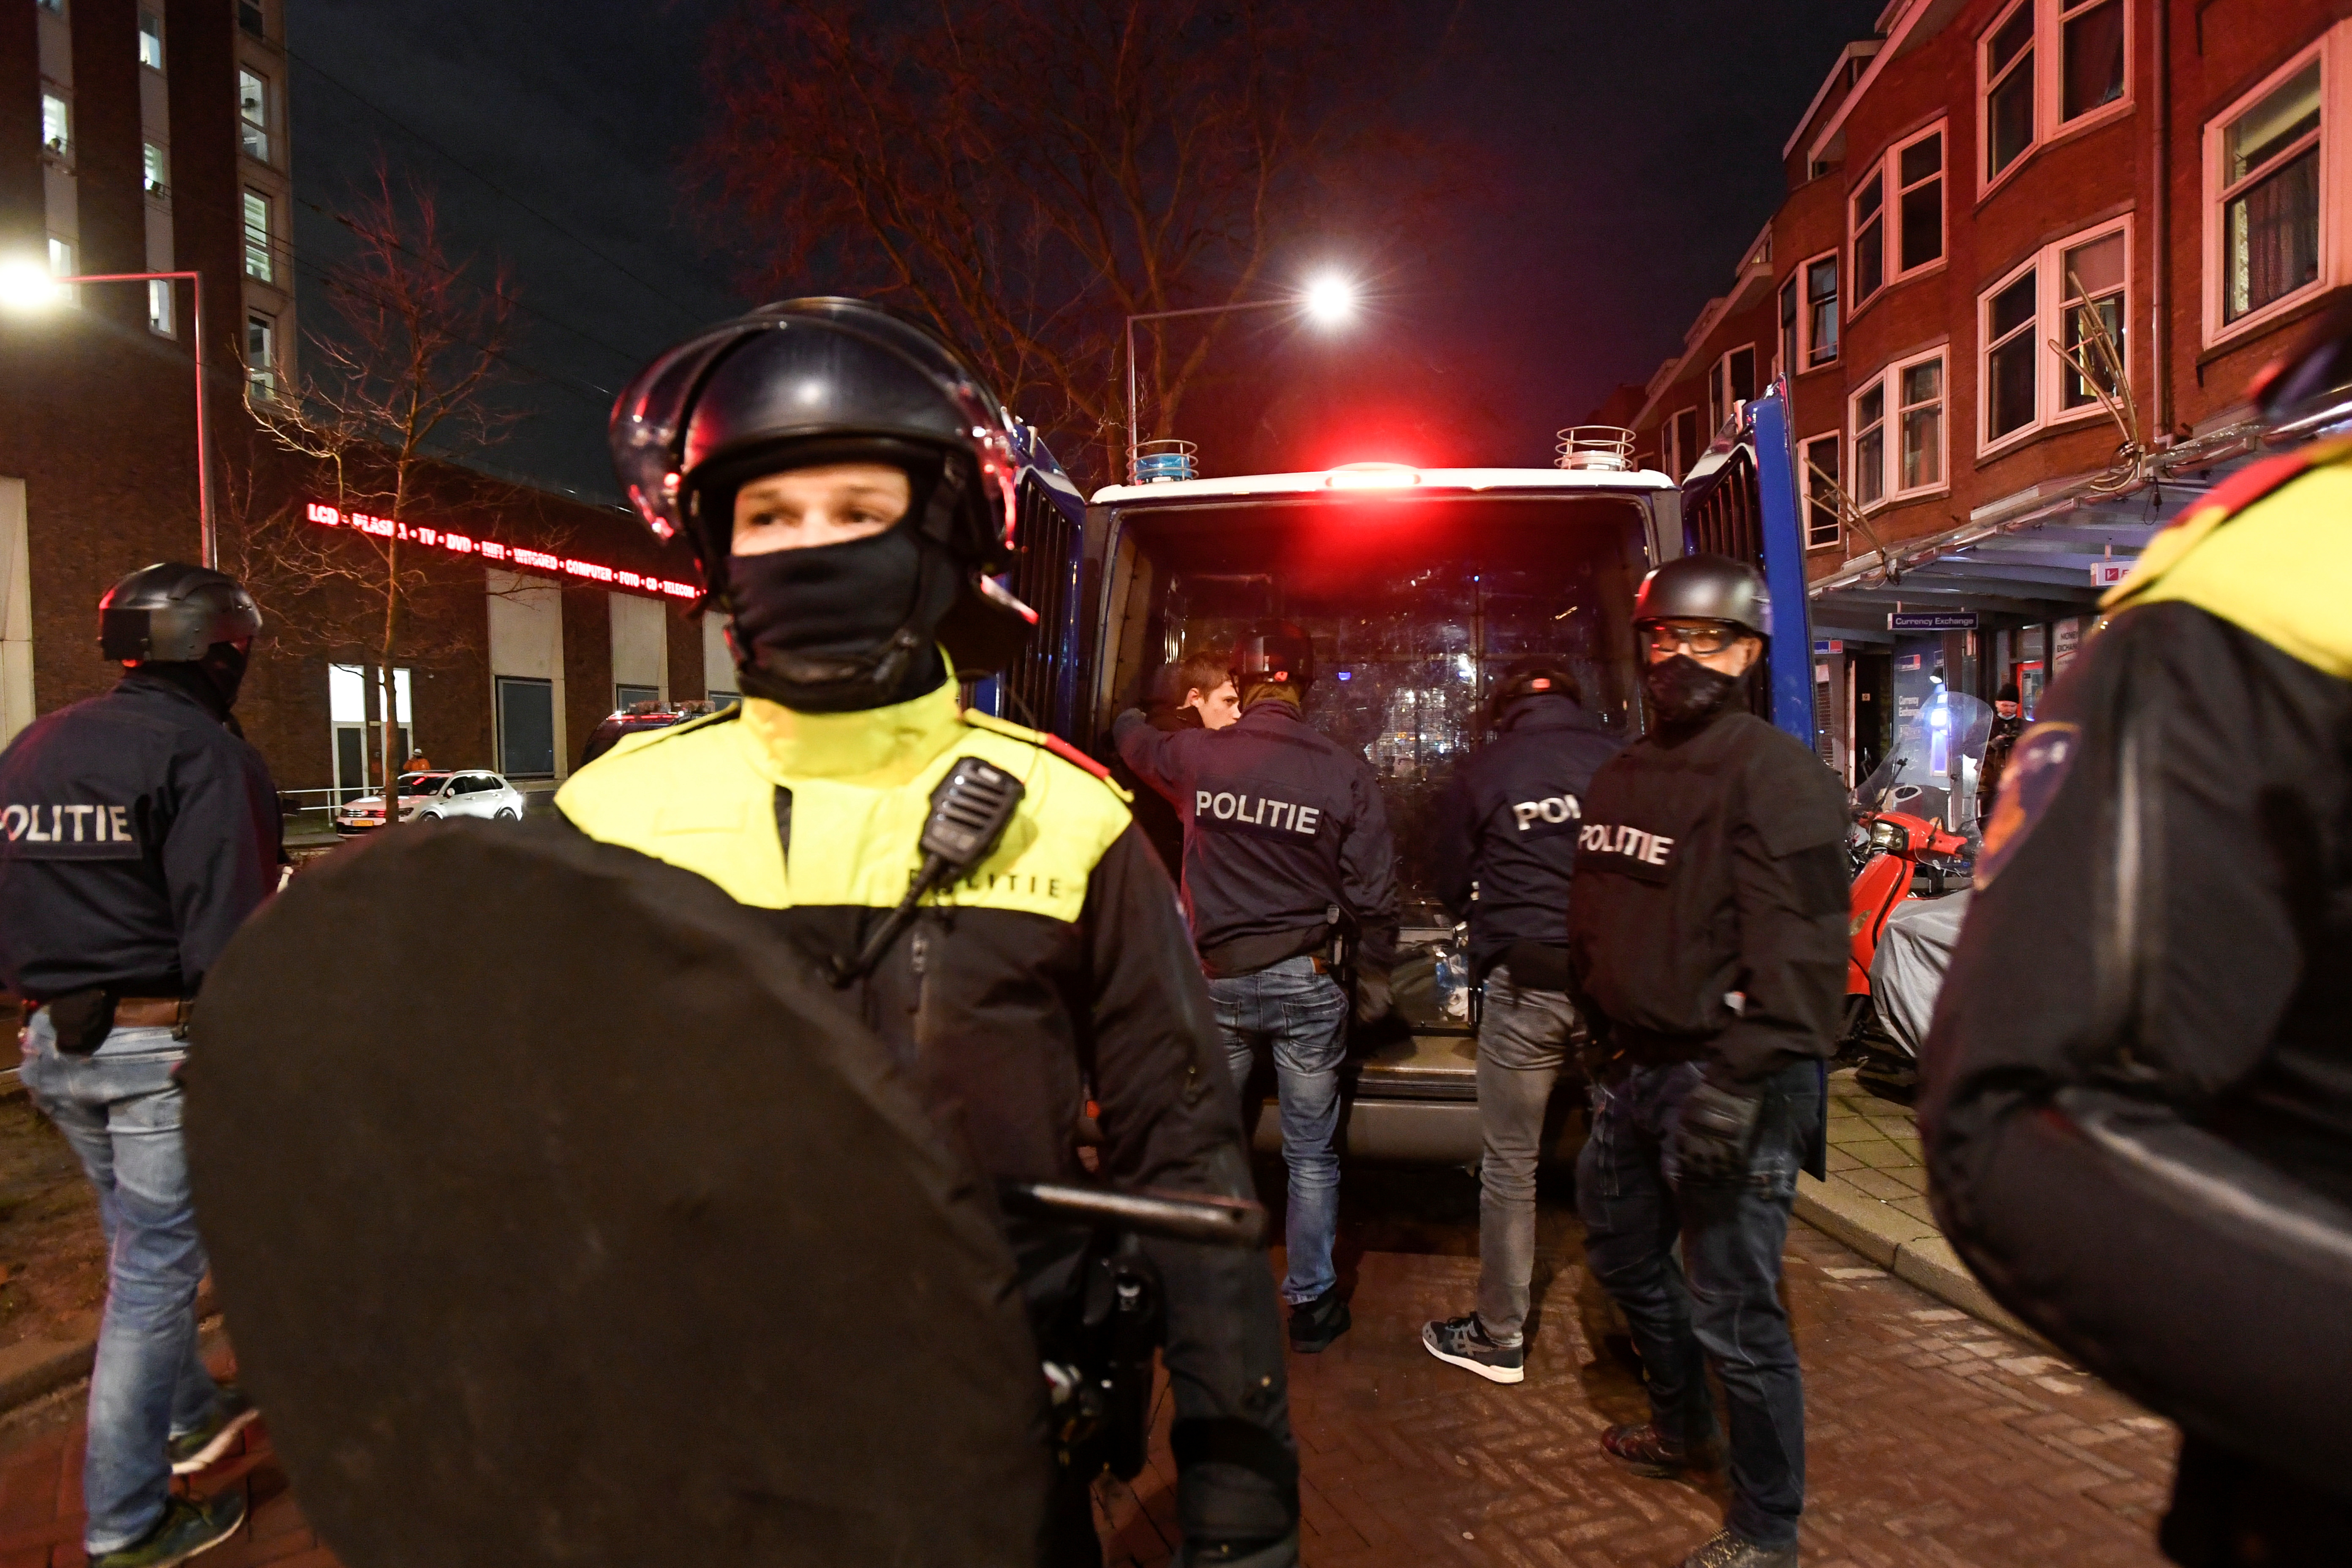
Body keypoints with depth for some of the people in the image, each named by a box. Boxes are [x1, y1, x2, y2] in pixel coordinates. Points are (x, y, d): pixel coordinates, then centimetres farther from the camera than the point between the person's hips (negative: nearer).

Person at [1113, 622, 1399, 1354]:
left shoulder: (1196, 754, -6)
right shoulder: (1344, 772, -10)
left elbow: (1133, 738, 19)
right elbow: (1373, 896, -5)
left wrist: (1129, 715, 43)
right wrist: (1373, 982, 9)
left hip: (1217, 980, 1)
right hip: (1307, 983, -1)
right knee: (1312, 1156, 12)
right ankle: (1310, 1303, 24)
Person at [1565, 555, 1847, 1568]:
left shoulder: (1773, 772, -13)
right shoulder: (1621, 779, 13)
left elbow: (1797, 947, -20)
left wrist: (1737, 1083, -25)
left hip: (1727, 1074, -9)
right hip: (1637, 1065, 9)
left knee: (1732, 1310, -1)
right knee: (1623, 1252, 24)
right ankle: (1683, 1426, 48)